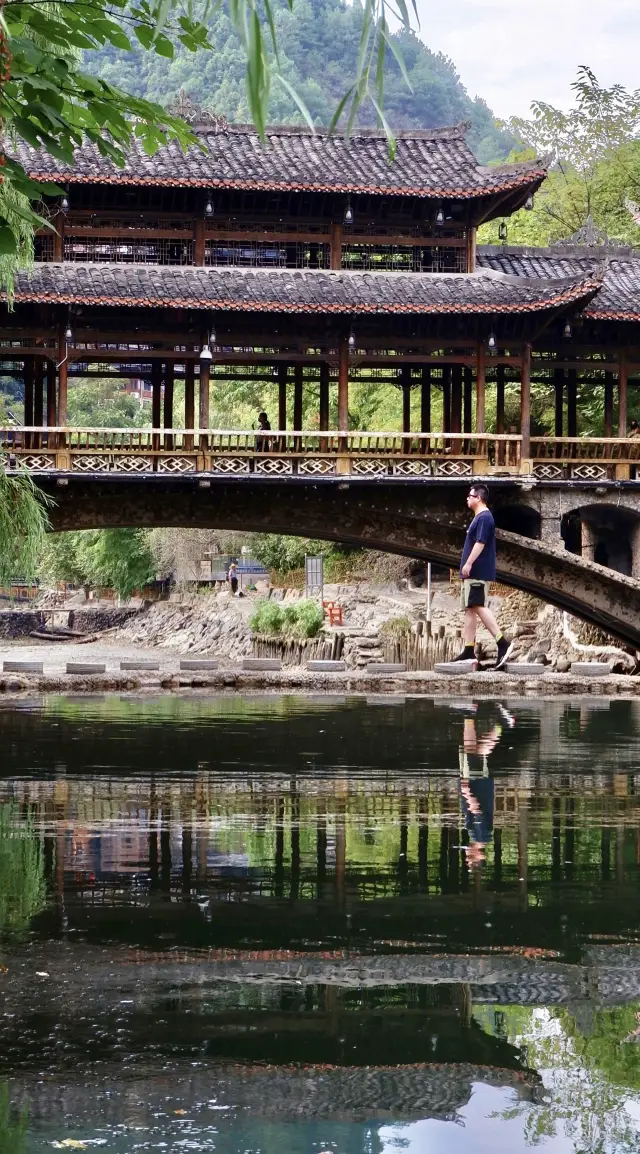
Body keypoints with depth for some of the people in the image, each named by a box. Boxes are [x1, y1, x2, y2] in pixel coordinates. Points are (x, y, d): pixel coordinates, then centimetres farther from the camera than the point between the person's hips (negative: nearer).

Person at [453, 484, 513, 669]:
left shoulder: (484, 518, -13)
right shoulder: (479, 518, 19)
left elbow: (480, 543, -21)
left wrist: (468, 564, -24)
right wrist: (467, 567, 23)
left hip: (477, 572, -11)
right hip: (473, 573, 11)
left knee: (479, 607, -15)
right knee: (470, 609, 8)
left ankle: (502, 643, -19)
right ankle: (469, 650, 8)